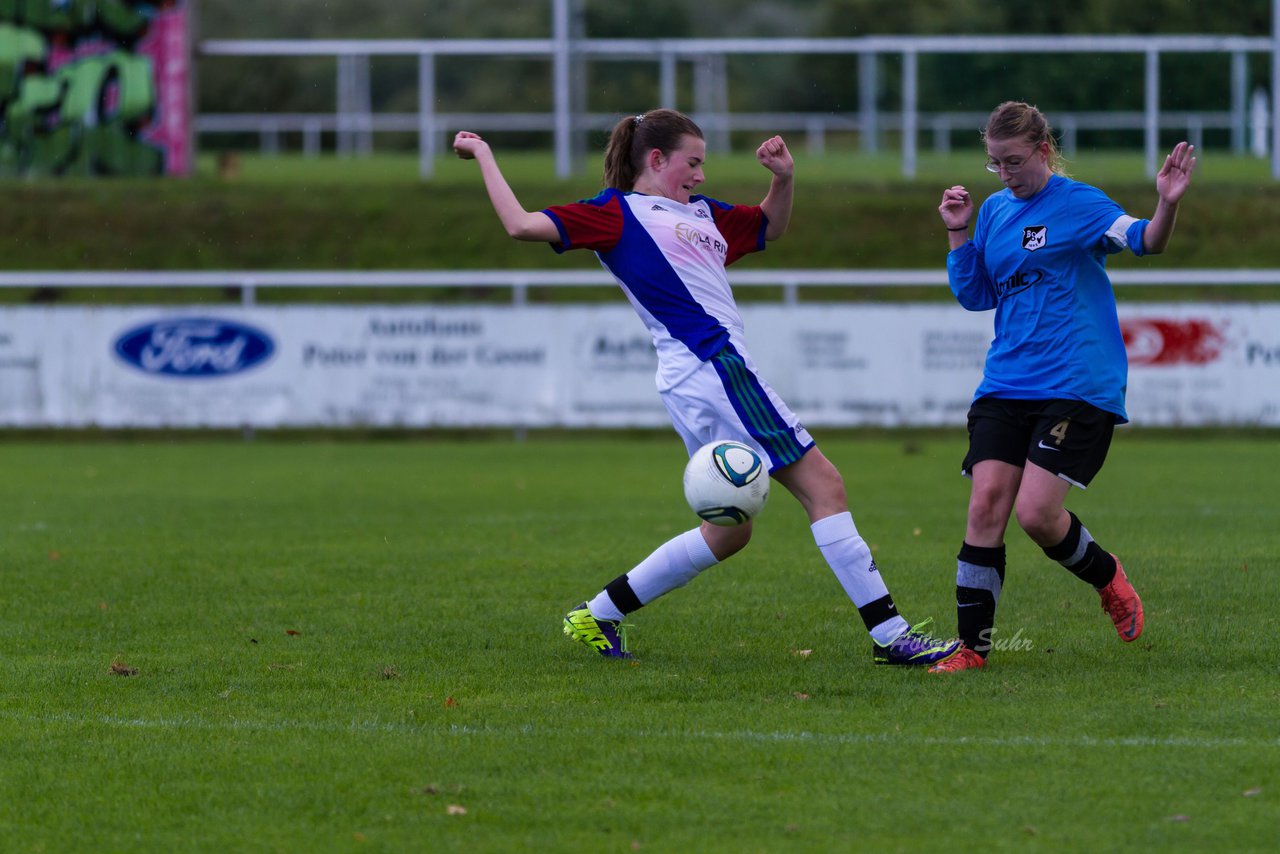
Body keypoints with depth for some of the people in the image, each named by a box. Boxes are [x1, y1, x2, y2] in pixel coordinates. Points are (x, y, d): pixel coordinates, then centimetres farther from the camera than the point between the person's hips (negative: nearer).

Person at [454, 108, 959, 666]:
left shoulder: (700, 213, 23)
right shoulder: (615, 213, -1)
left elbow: (769, 227, 37)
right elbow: (523, 224, -7)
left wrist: (783, 178, 18)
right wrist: (485, 157, -2)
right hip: (712, 367, -10)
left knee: (728, 530, 14)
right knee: (822, 484, -10)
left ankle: (598, 616, 19)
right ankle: (890, 634, -11)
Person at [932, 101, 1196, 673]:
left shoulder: (1078, 204, -5)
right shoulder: (994, 211, 13)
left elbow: (1142, 241, -19)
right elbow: (974, 296, 19)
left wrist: (1167, 206, -40)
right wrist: (958, 233, 6)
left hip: (1077, 388, -5)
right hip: (1006, 385, 6)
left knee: (1036, 513, -15)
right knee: (985, 506, -7)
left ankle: (1106, 576, 17)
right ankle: (973, 648, -2)